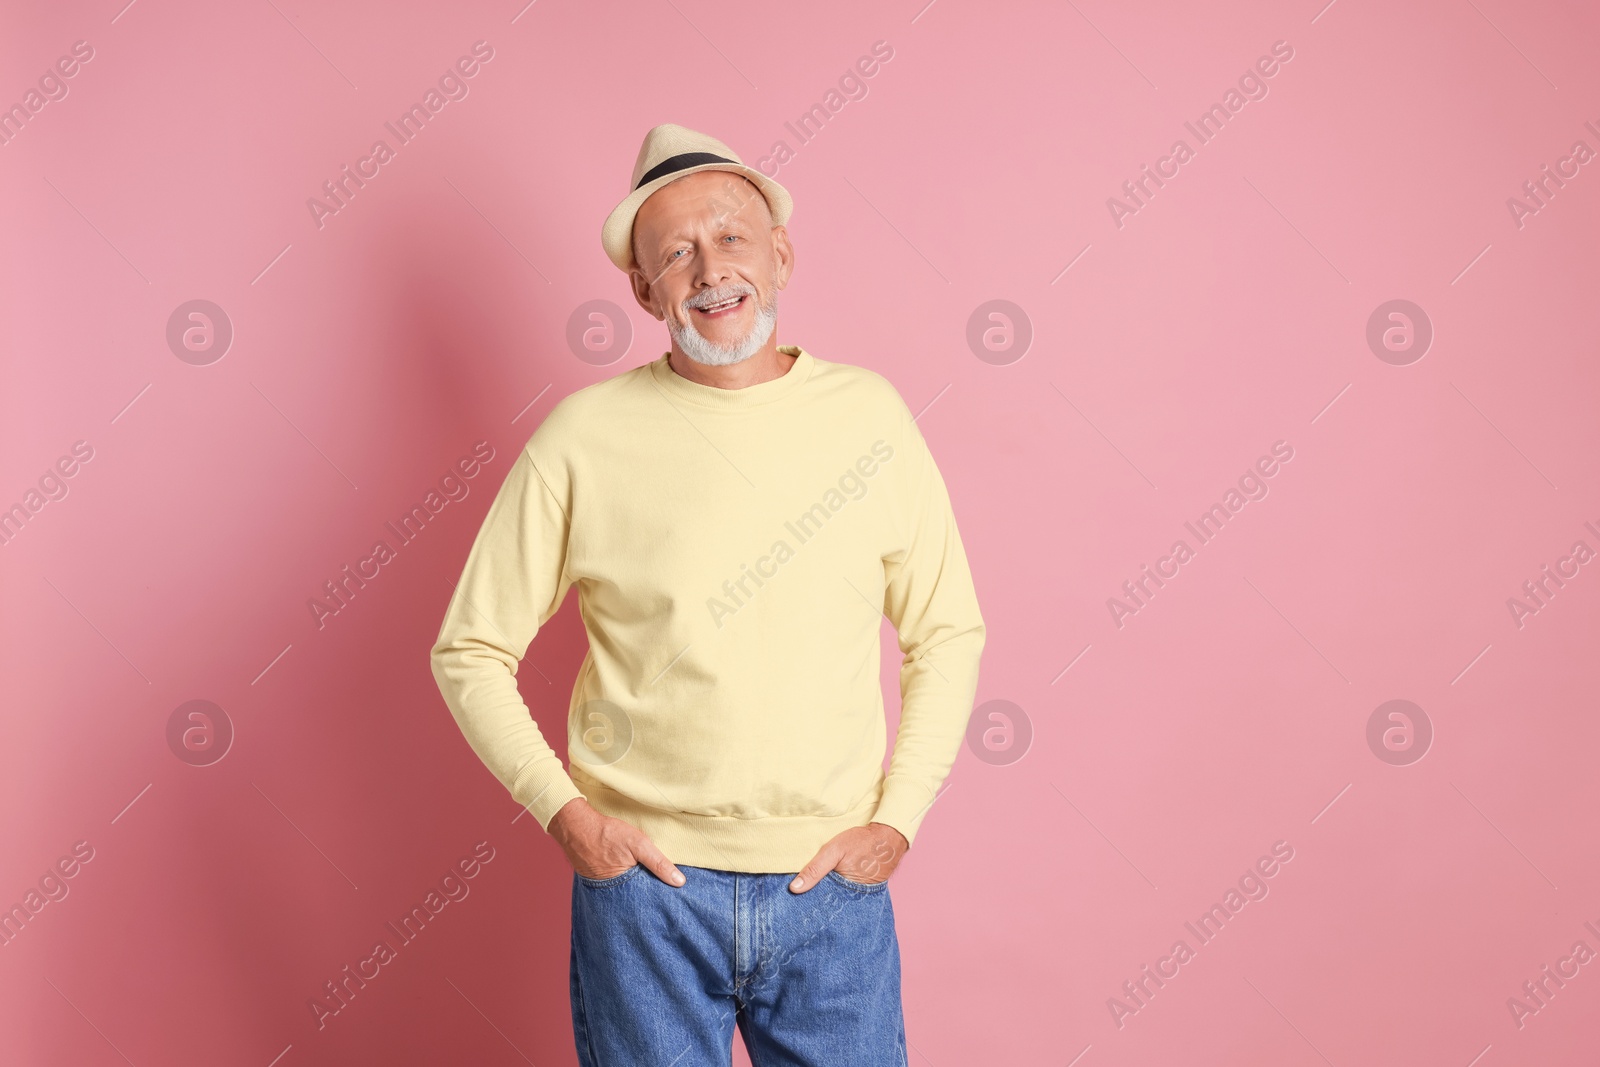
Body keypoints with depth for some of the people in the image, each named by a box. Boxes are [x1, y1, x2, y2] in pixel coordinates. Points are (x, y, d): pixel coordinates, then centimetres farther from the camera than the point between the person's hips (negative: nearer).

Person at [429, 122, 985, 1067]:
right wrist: (565, 813, -7)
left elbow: (949, 632, 7)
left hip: (830, 884, 2)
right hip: (643, 881, -1)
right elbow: (471, 651, 1)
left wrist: (898, 817, -1)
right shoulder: (587, 434, -5)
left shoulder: (869, 415, 1)